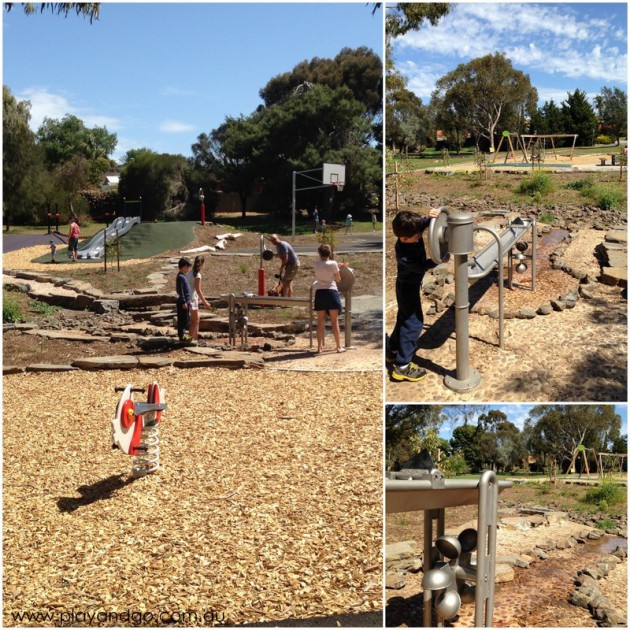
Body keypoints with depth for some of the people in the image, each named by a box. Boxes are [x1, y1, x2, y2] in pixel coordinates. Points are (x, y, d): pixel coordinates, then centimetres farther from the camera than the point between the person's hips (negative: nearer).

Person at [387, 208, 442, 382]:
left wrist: (431, 216, -25)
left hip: (409, 284, 9)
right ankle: (402, 366, -1)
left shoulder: (411, 234, -15)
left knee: (404, 318, 22)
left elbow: (424, 223, -4)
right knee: (414, 322, -5)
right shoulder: (404, 255, -34)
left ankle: (392, 351, 38)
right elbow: (421, 266, -24)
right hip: (408, 287, -9)